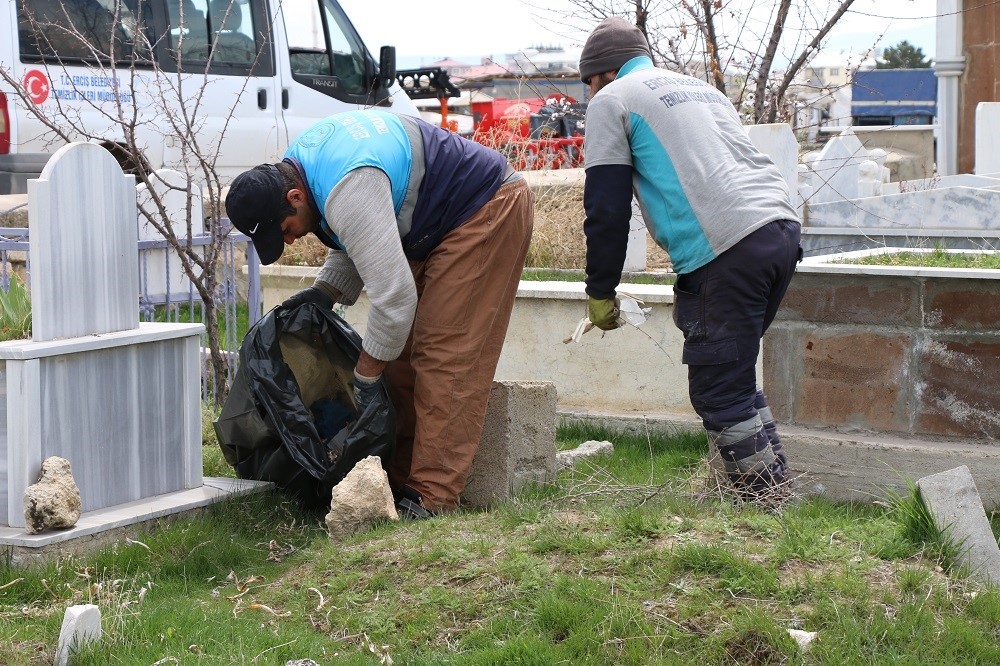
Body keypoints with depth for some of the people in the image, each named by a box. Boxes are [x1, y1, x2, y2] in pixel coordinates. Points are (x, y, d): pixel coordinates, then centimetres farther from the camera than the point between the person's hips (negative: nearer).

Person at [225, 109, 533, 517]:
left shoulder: (347, 193, -33)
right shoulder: (295, 165, 0)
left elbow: (393, 294, -32)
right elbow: (356, 242, 15)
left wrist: (365, 379, -20)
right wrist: (325, 291, -2)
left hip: (488, 209, -11)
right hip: (439, 224, 11)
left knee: (446, 355, -16)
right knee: (407, 351, 5)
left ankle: (431, 496, -16)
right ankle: (400, 479, 7)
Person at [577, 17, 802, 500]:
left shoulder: (612, 101, 9)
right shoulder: (700, 88, 32)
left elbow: (606, 207, 3)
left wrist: (600, 292, 13)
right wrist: (691, 285, 37)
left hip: (728, 249, -8)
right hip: (782, 228, 8)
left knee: (719, 393, -2)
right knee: (734, 380, 17)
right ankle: (776, 491, 17)